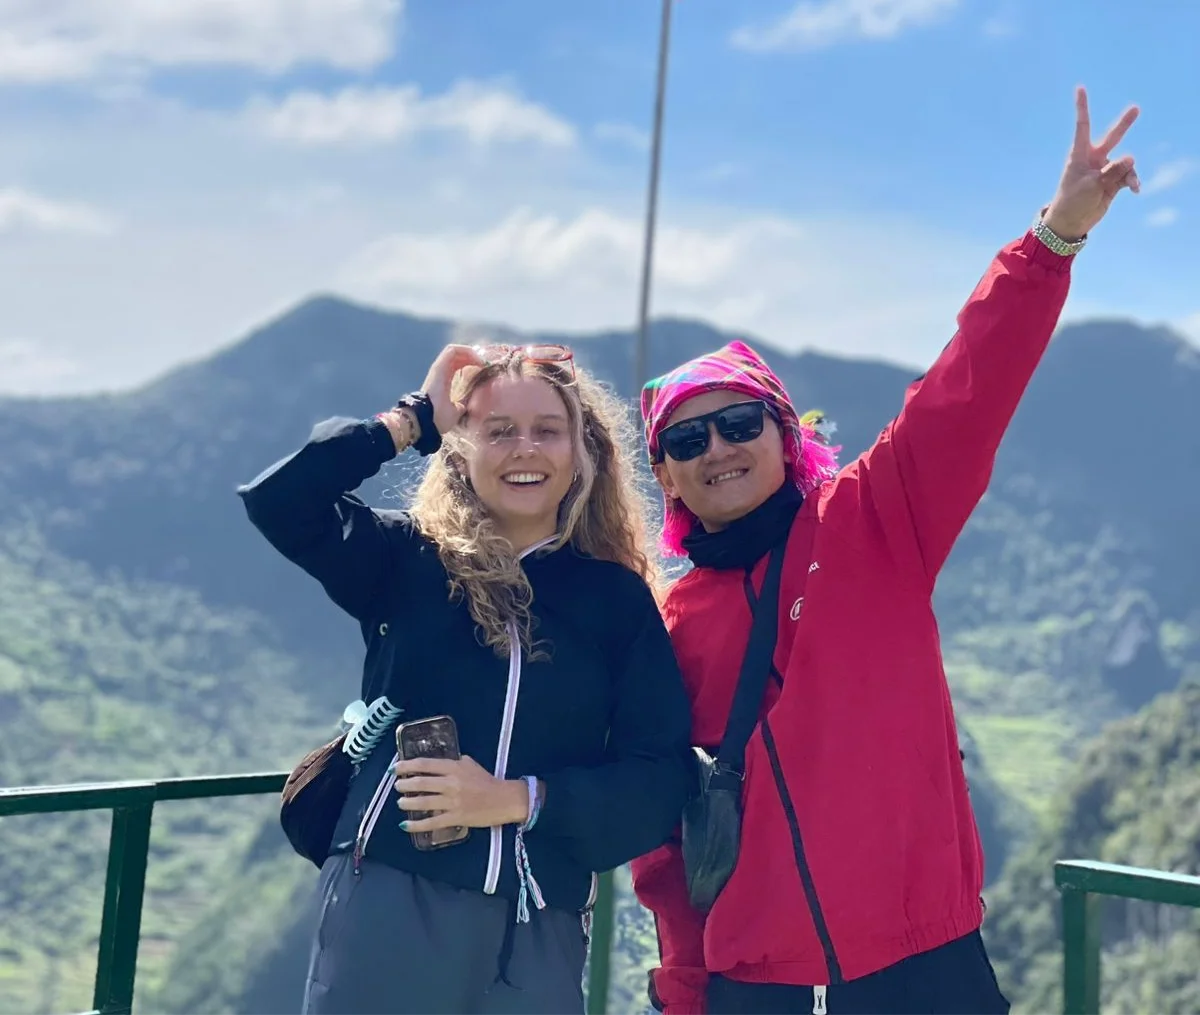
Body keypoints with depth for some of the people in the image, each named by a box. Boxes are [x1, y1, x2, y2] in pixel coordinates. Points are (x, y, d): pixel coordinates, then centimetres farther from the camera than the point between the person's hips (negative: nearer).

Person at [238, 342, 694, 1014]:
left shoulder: (619, 599, 5)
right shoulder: (408, 559, 5)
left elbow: (660, 778, -1)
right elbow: (278, 498, -12)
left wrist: (518, 799, -14)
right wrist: (416, 419, -4)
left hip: (536, 930, 1)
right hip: (389, 906, -1)